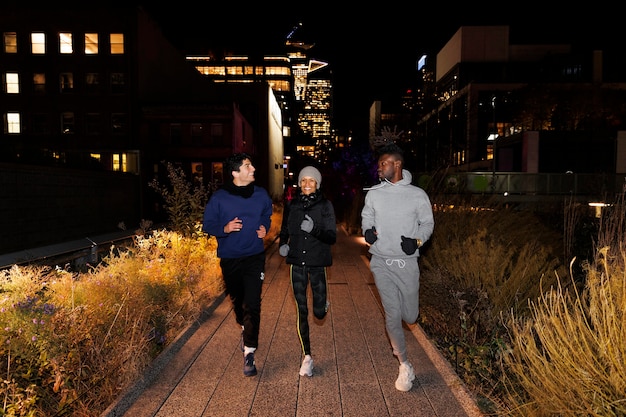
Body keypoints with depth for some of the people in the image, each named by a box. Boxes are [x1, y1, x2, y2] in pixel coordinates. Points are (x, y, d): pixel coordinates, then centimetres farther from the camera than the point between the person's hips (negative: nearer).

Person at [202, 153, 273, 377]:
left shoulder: (261, 194, -3)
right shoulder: (219, 197, -10)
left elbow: (267, 215, 16)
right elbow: (207, 224, -2)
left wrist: (265, 228, -5)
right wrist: (225, 228, -21)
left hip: (254, 257, 0)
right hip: (229, 258, 1)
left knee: (252, 304, -10)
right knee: (237, 300, 19)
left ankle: (249, 353, -1)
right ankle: (244, 329, 50)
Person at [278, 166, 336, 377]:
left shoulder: (325, 205, -5)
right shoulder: (291, 205, 3)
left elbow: (332, 237, -8)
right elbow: (284, 231, 14)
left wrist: (314, 229, -26)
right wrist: (282, 245, -7)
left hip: (317, 263, -2)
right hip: (297, 262, 2)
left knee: (319, 312, 1)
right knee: (301, 311, 5)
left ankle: (323, 303, 39)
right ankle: (307, 356, 20)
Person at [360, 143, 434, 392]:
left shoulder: (417, 195, -4)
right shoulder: (373, 194, 1)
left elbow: (428, 223, 6)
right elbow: (366, 218, 13)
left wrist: (417, 240, -13)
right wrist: (368, 231, -9)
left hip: (407, 262, 0)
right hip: (381, 262, 1)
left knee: (410, 316, 6)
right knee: (392, 315, 0)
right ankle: (405, 366, 19)